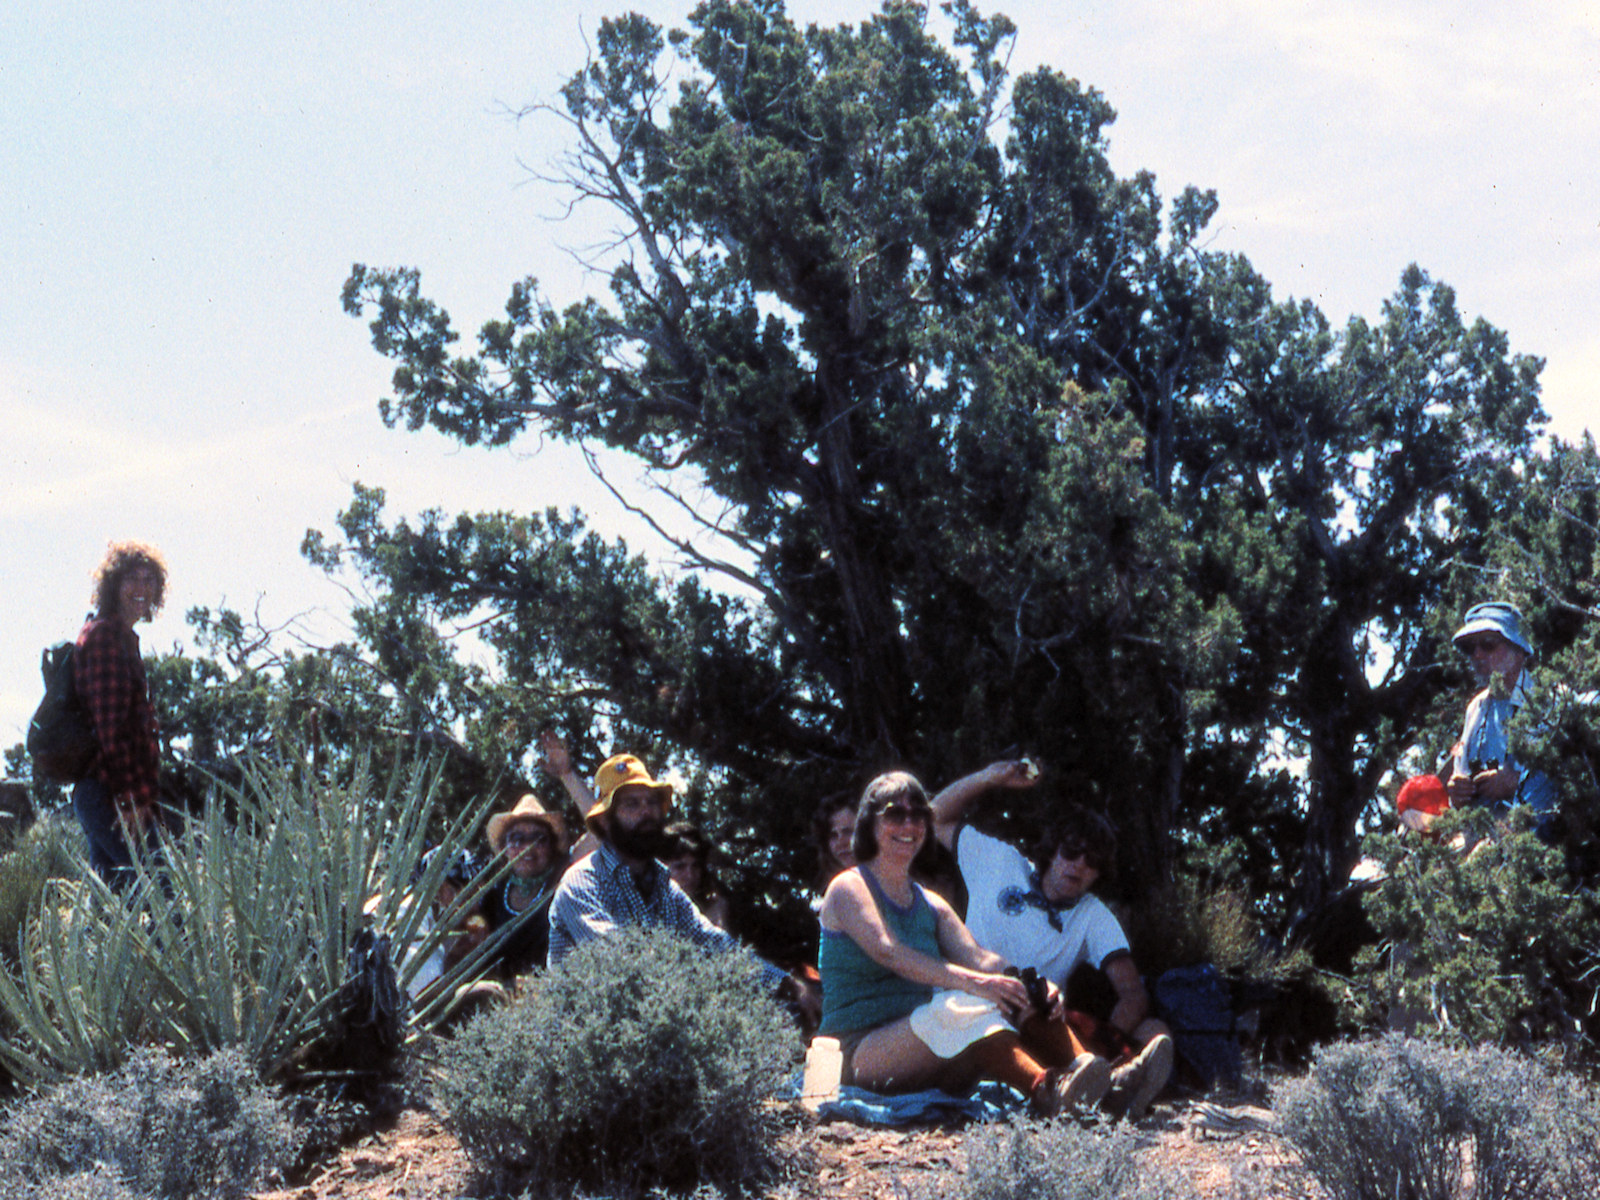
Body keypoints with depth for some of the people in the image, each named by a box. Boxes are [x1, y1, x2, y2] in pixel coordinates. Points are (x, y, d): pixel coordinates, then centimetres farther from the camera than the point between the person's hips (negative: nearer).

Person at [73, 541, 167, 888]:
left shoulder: (123, 636, 22)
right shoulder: (105, 634, -9)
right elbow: (109, 723, -18)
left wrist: (139, 793, 21)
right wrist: (133, 797, -22)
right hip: (109, 793, -10)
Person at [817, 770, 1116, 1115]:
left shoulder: (932, 905, 19)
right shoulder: (849, 888, -2)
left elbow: (977, 956, 1)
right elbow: (888, 952, -21)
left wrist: (1033, 984, -21)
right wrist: (970, 982, -35)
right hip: (859, 1051, -6)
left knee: (1020, 1000, -17)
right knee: (959, 1006, -33)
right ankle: (1045, 1091, -57)